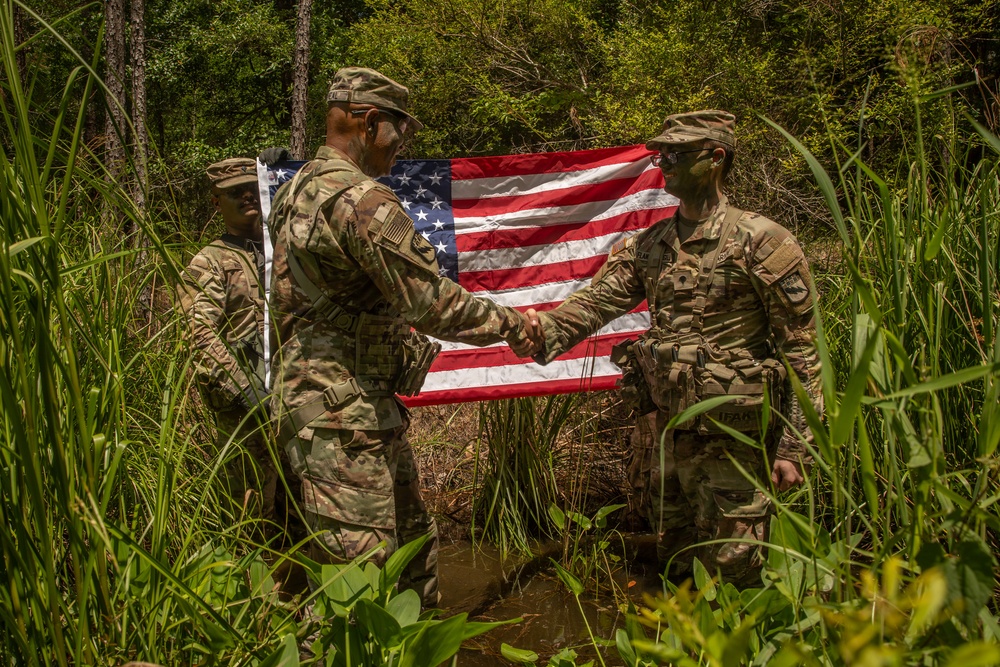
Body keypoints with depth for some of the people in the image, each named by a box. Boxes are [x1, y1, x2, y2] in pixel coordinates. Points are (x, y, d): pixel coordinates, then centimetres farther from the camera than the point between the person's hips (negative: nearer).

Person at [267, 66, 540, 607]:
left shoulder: (297, 191, 13)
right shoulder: (361, 201, -20)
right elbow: (432, 304, -19)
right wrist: (509, 323, -5)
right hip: (342, 418, -11)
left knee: (414, 549, 19)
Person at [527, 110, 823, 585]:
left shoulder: (762, 243, -10)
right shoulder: (646, 247, 8)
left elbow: (801, 351, -10)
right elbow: (596, 301, -4)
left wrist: (794, 446, -13)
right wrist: (543, 331, -24)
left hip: (733, 439, -6)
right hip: (663, 434, 6)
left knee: (731, 571, 4)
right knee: (675, 564, 20)